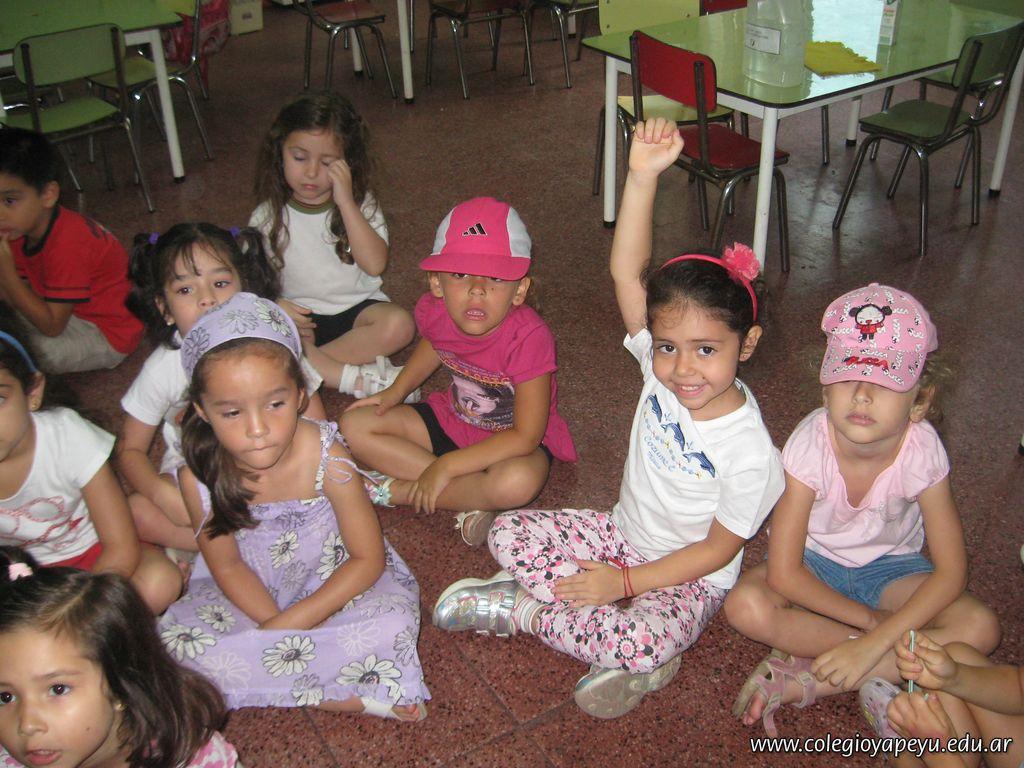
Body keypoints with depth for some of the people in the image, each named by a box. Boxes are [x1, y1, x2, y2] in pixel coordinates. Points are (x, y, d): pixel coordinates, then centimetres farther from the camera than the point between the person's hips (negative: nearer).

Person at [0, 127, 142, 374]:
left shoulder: (67, 243, -30)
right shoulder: (22, 230, -2)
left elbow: (51, 326, -28)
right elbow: (20, 296, -1)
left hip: (109, 335, -9)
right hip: (71, 311, 9)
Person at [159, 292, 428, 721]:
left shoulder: (326, 460, -27)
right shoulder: (200, 475, -21)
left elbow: (368, 559, -18)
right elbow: (226, 565, -7)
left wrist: (291, 623, -24)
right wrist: (274, 626, -21)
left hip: (331, 581, -3)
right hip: (252, 592, 3)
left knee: (392, 622, -28)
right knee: (177, 636, -23)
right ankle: (341, 696, -20)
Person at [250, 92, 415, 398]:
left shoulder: (360, 203, -3)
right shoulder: (268, 216, -1)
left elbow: (374, 264, -19)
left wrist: (345, 201, -23)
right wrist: (275, 305, -21)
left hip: (357, 307, 0)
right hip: (298, 315, 0)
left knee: (398, 324, -31)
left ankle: (309, 365, -22)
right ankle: (360, 378, -28)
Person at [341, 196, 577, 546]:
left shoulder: (529, 337, -33)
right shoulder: (433, 311, -16)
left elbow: (526, 436, -30)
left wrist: (445, 467, -28)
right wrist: (396, 391, 4)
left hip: (513, 441, -6)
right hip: (453, 419, 6)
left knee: (518, 482, -40)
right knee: (355, 425, -7)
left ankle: (399, 490, -17)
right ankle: (469, 500, -16)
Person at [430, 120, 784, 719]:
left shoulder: (750, 453, -26)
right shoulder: (663, 366, -14)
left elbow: (719, 549, -17)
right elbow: (628, 271, -26)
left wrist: (625, 582, -17)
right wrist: (643, 177, -39)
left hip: (690, 578, -5)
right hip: (624, 535, 5)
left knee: (644, 642, -34)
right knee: (508, 534, -7)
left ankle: (523, 609, -10)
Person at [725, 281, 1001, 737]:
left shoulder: (921, 450, -24)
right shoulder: (811, 444, -27)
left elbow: (950, 571, -19)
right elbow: (784, 573, -24)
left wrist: (875, 642, -28)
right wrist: (872, 621, -23)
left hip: (889, 566, 2)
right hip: (813, 561, -1)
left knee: (979, 629, -24)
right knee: (745, 605, -31)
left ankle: (801, 683, -24)